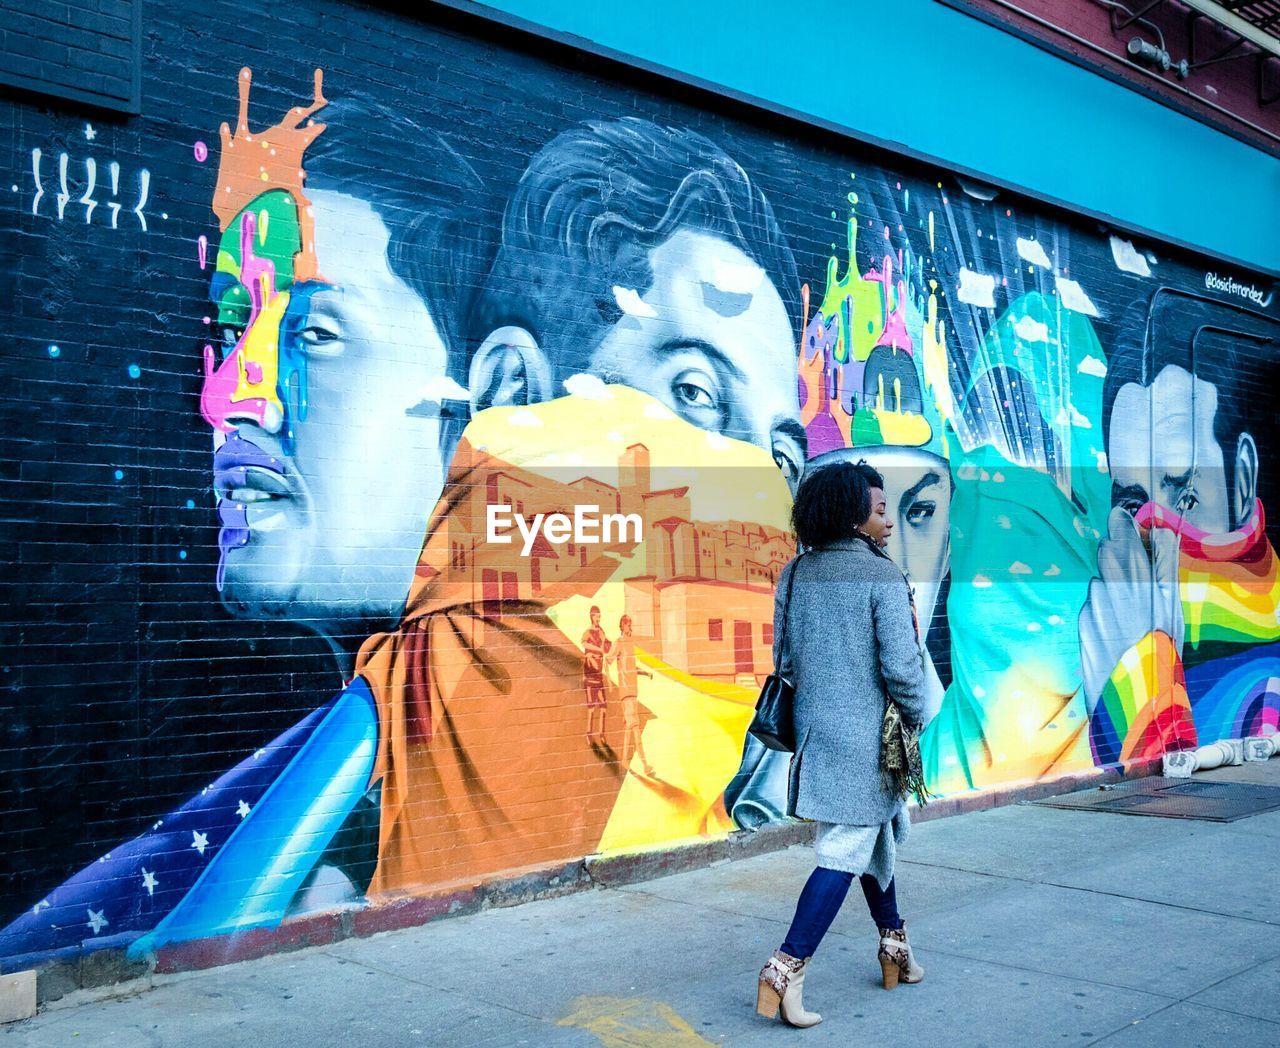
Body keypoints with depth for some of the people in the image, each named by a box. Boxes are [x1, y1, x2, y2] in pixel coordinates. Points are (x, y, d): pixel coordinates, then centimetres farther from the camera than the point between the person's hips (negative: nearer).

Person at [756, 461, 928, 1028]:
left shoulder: (795, 573, 5)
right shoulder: (882, 576, -14)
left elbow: (783, 656, 10)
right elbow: (900, 665, -17)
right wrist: (916, 715, -1)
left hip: (814, 726, 8)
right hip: (865, 732, -8)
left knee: (877, 830, 23)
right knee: (846, 851, -2)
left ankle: (894, 944, 36)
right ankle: (787, 967, -6)